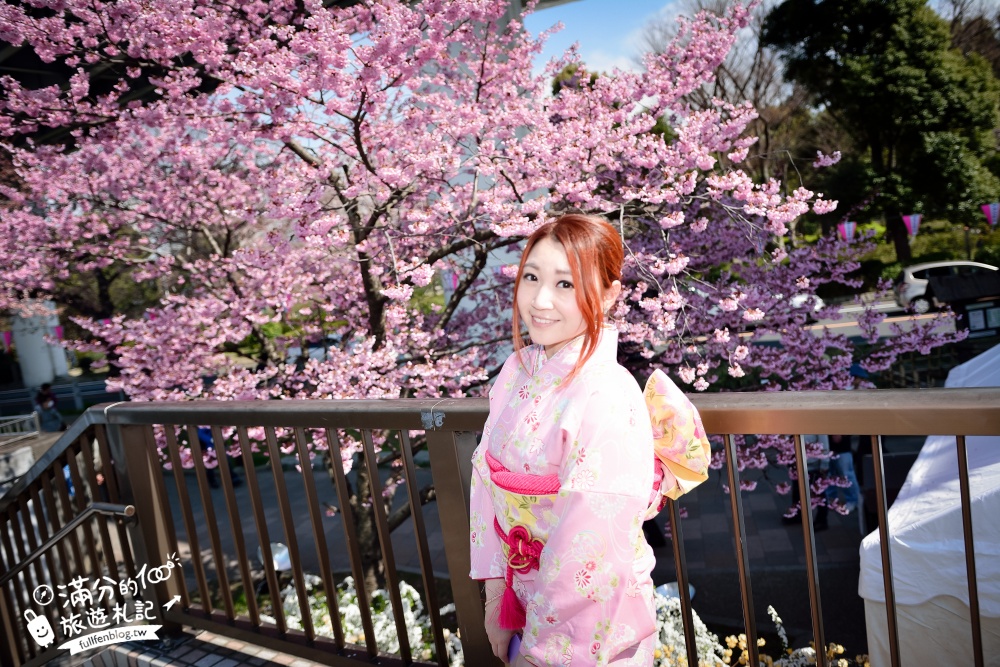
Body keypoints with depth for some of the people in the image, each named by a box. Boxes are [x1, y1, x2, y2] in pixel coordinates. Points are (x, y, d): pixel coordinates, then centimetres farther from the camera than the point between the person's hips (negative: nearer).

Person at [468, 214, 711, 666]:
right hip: (523, 598, 6)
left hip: (596, 619, -5)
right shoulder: (517, 371, -7)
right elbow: (487, 481, -1)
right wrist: (495, 594, 0)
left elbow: (593, 549, -25)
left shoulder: (608, 398, -28)